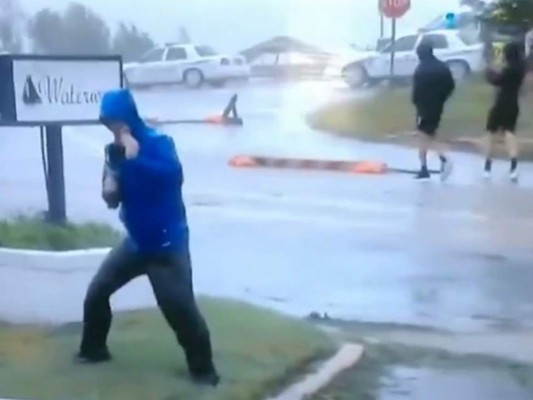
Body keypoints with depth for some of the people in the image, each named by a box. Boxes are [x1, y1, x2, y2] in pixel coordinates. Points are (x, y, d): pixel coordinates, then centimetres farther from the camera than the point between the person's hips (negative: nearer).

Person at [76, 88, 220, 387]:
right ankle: (94, 349, 33)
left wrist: (134, 159, -39)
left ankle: (203, 369, 4)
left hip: (168, 244, -7)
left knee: (181, 308, -12)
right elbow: (112, 200, 8)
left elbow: (173, 173, -37)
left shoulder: (158, 143, -16)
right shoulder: (115, 151, 3)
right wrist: (110, 187, -14)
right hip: (137, 241, 7)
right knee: (97, 292, 11)